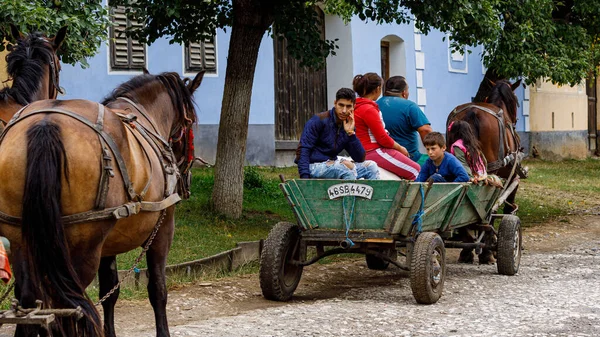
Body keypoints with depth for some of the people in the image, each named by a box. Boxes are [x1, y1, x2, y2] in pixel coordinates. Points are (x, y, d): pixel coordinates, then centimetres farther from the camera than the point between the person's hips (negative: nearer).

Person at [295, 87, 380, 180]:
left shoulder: (349, 126, 7)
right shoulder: (319, 120, -9)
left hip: (331, 166, 7)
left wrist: (351, 133, -12)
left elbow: (360, 159, 0)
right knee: (347, 165, -31)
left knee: (371, 166, -6)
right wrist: (305, 178, -25)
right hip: (314, 166, -7)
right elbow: (303, 150, -14)